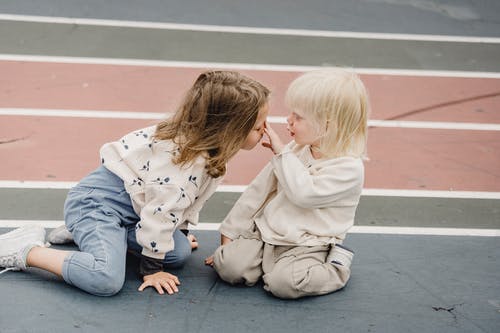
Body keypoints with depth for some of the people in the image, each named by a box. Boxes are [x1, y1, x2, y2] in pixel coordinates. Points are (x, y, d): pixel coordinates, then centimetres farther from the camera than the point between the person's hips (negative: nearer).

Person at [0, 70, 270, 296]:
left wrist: (181, 232, 26)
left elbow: (187, 198, 19)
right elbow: (160, 211, -24)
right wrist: (152, 268, -15)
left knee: (179, 253, 2)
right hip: (98, 201, -11)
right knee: (106, 279, -30)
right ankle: (26, 250, -9)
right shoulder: (180, 156, -29)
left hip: (131, 210, 11)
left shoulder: (209, 147, 3)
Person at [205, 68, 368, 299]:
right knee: (229, 266, -18)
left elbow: (303, 193, -26)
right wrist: (230, 231, 11)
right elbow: (259, 190, 12)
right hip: (266, 231, 5)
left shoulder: (350, 168, -14)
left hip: (306, 246, -4)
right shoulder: (296, 149, 8)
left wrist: (282, 152, -16)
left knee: (283, 283, -29)